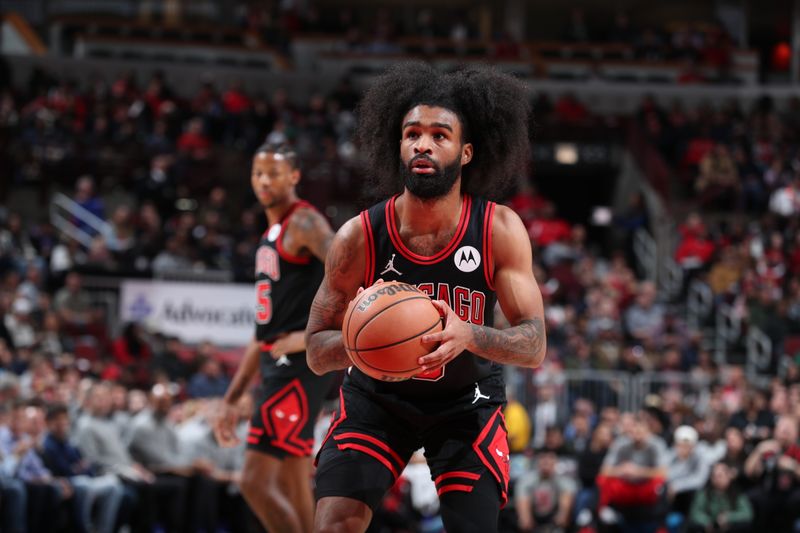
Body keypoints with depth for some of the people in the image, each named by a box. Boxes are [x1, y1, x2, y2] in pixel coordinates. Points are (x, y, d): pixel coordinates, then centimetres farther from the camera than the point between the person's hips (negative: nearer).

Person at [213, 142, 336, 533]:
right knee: (291, 490, 9)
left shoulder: (304, 222, -6)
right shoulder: (271, 237, 22)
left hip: (299, 366, -10)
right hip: (278, 366, 10)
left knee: (256, 482, -15)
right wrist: (231, 400, 24)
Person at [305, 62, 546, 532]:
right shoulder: (359, 237, -20)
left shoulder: (500, 230, -21)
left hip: (468, 400, 0)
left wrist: (468, 335, -42)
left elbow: (534, 346, -21)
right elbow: (317, 352, -12)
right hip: (377, 397, 0)